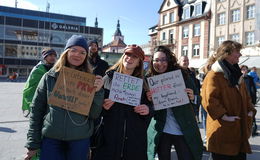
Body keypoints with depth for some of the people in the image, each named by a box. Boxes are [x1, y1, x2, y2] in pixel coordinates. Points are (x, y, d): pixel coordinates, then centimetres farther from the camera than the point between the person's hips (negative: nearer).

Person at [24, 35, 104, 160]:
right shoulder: (50, 77, -1)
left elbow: (94, 115, -3)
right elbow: (36, 110, 2)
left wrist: (98, 91, -18)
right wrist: (33, 144, 1)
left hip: (80, 139, 0)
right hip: (51, 139, 0)